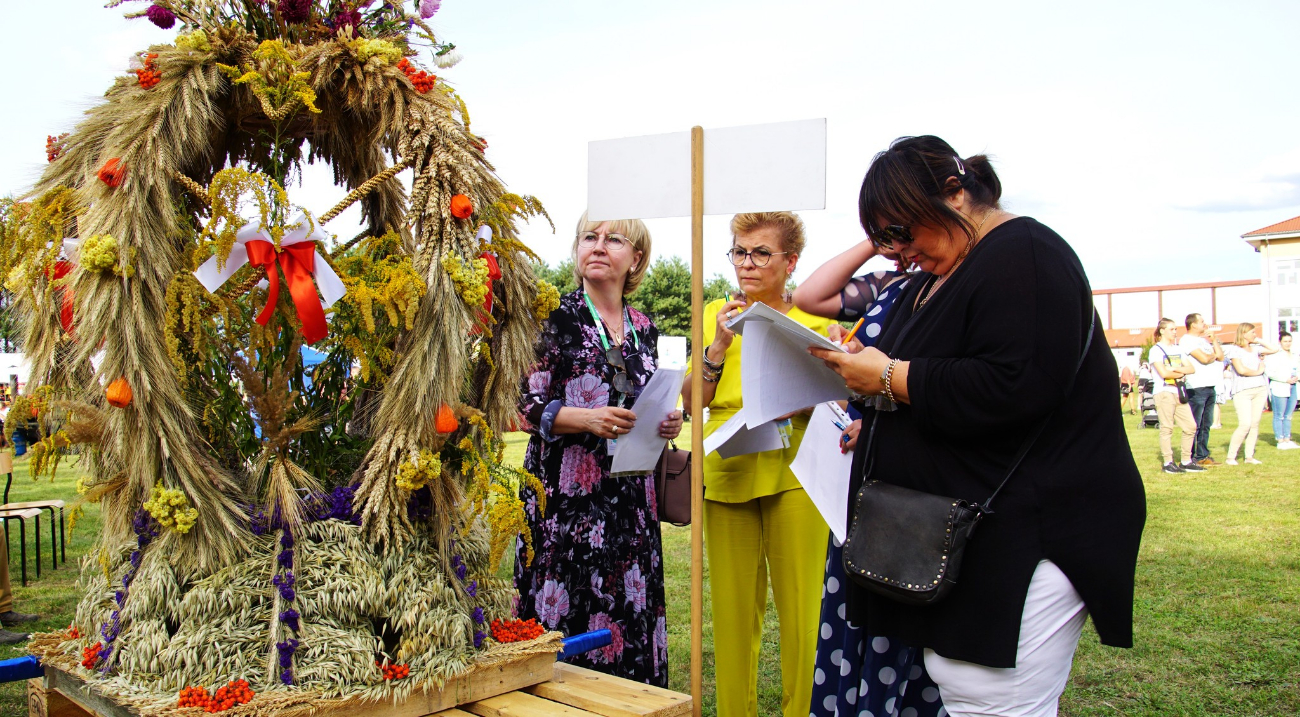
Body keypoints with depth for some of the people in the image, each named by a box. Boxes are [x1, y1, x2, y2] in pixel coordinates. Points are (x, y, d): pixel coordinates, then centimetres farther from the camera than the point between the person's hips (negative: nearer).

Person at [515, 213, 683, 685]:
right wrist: (588, 419, -21)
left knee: (630, 614, 6)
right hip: (566, 496, -5)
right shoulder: (557, 318, -2)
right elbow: (528, 404, -7)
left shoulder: (643, 328, 13)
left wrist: (667, 422, 1)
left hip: (631, 498, 5)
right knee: (566, 616, -4)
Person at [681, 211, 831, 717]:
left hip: (793, 470, -2)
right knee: (732, 604, 6)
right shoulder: (717, 315, 13)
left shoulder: (813, 318, 7)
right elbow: (691, 398, 8)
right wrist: (720, 344, -7)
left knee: (800, 605, -1)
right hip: (726, 471, 2)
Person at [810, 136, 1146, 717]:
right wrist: (861, 362, 6)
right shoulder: (940, 274, 18)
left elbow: (1013, 389, -27)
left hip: (1026, 534, -10)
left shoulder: (1024, 255, -14)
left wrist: (889, 376, -19)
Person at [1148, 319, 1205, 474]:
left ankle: (1186, 462, 11)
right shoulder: (1156, 350, -2)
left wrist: (1175, 369, -9)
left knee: (1190, 426, 3)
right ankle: (1168, 463, -2)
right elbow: (1163, 373, -15)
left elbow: (1192, 369, 6)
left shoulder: (1179, 349, 18)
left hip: (1179, 392, 7)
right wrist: (1182, 373, -2)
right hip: (1164, 392, -7)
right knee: (1167, 428, -6)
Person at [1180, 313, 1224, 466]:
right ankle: (1189, 458, -3)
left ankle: (1202, 456, 17)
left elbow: (1220, 357, 17)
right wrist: (1214, 355, 4)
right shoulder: (1187, 340, -7)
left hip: (1210, 387, 9)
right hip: (1196, 388, -9)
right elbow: (1204, 358, -17)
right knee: (1194, 426, -7)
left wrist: (1214, 340, 10)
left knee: (1206, 425, 11)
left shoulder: (1204, 340, 22)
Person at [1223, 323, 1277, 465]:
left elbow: (1274, 349, 19)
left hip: (1260, 389, 7)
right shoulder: (1234, 350, -6)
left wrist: (1259, 341, 13)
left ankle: (1249, 456, 11)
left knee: (1255, 424, 4)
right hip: (1242, 391, -7)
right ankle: (1230, 457, -7)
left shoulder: (1255, 348, 14)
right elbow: (1241, 370, -16)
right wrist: (1258, 372, -2)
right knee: (1245, 425, -14)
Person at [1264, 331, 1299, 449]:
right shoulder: (1274, 354, -6)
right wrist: (1286, 379, -16)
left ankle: (1287, 440, 15)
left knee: (1288, 416, 10)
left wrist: (1295, 378, 1)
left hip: (1292, 388, 7)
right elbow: (1269, 372, -13)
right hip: (1279, 388, -7)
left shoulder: (1294, 356, 17)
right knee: (1279, 416, -4)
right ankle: (1280, 441, -1)